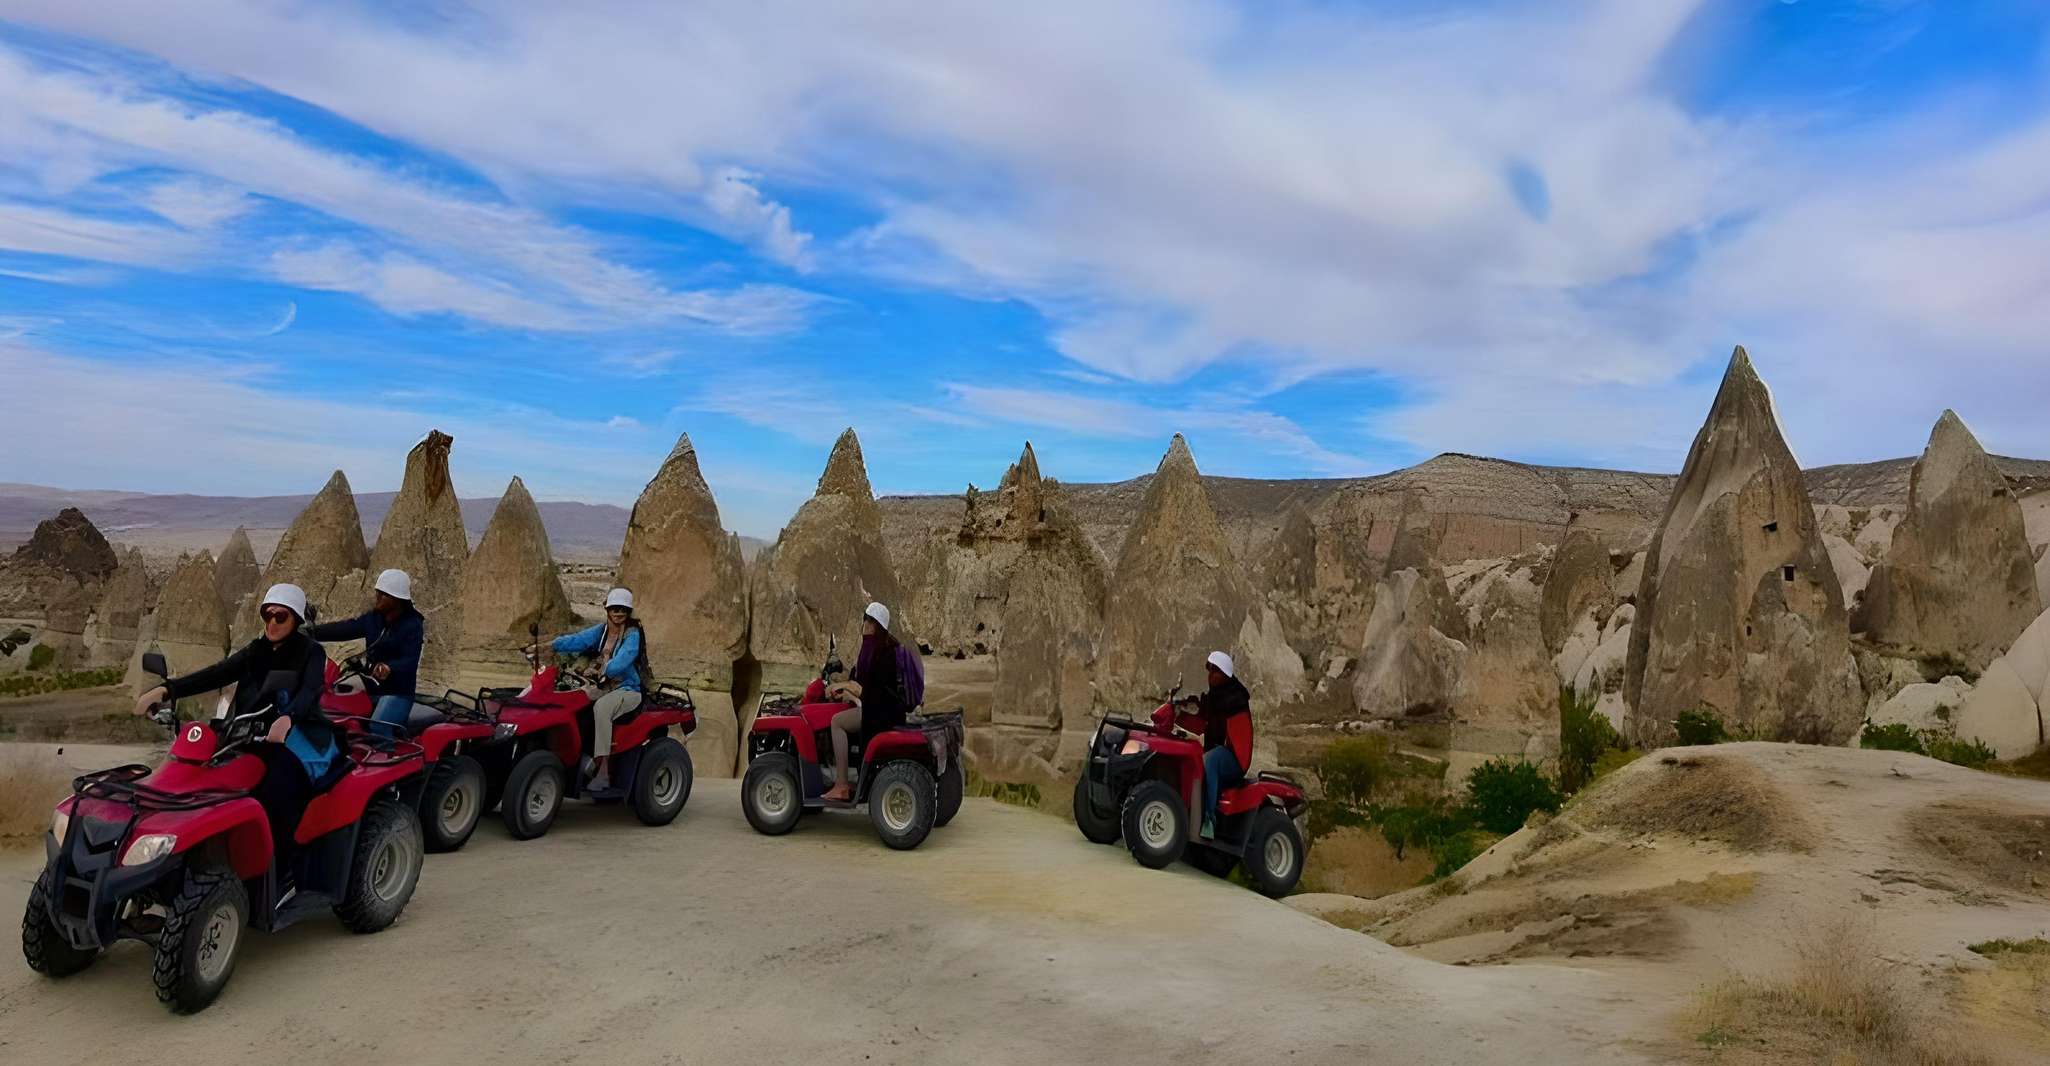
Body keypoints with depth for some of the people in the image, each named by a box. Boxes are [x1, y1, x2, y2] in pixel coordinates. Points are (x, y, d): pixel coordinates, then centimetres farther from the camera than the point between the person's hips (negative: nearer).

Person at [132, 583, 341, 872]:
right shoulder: (256, 650, 13)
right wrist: (166, 690, -15)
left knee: (279, 782, -34)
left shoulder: (310, 652, -4)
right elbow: (216, 674, 1)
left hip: (300, 733, -6)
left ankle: (278, 866, -28)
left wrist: (287, 719, -43)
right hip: (256, 734, 6)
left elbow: (310, 691, -22)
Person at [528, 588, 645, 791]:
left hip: (628, 689, -7)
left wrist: (600, 670, -33)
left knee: (600, 708, -34)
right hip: (605, 688, 7)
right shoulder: (602, 630, 9)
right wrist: (543, 647, -14)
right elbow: (577, 640, -4)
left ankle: (601, 771, -35)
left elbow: (621, 663, -22)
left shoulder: (632, 634, -8)